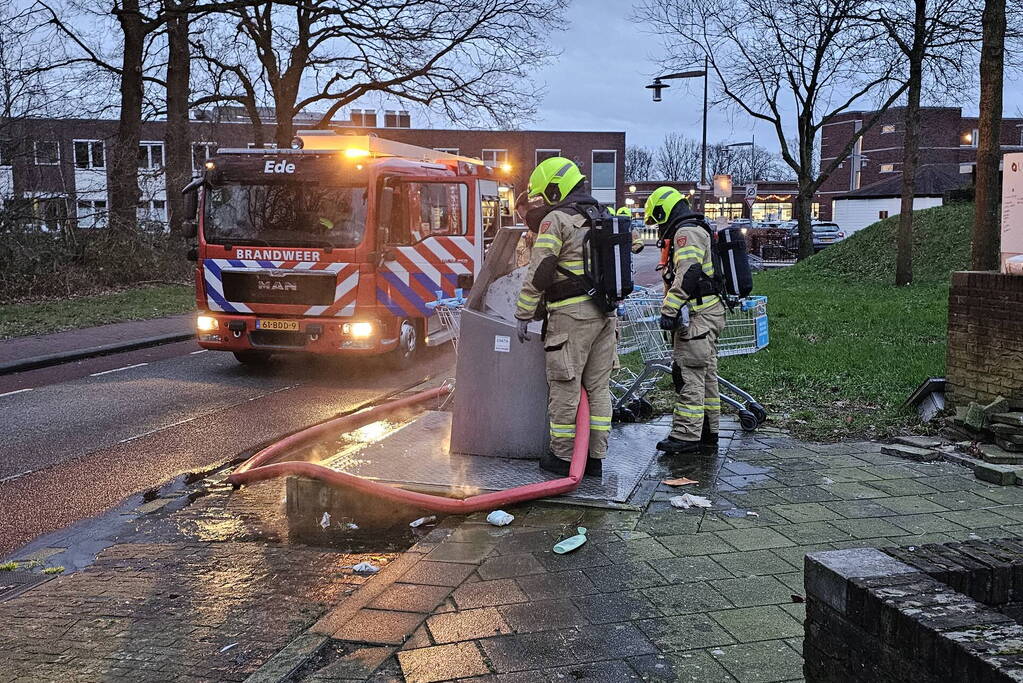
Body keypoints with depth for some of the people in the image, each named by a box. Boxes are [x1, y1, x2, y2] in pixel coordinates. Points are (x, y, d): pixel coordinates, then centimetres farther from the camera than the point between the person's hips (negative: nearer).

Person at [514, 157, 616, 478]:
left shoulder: (557, 219, -8)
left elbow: (538, 273, -12)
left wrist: (523, 316, -6)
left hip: (572, 314, -8)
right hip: (605, 312, 8)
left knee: (565, 387, 1)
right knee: (598, 386, 11)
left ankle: (562, 456, 9)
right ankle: (595, 457, 16)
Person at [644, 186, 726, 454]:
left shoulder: (686, 232, -12)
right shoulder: (699, 231, 23)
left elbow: (687, 274, -24)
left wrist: (669, 309, -25)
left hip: (698, 314, -11)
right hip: (710, 312, 11)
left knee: (688, 374, -10)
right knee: (706, 374, 15)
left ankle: (686, 435, -8)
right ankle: (707, 430, 23)